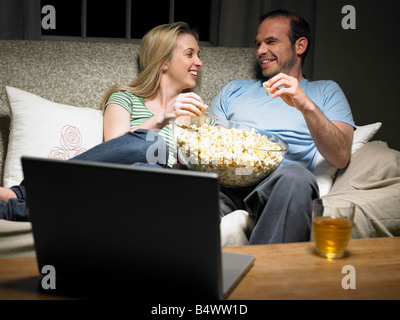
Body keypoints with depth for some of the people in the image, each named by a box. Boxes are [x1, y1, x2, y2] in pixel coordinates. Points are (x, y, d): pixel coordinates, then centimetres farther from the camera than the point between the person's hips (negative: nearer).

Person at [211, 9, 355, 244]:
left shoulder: (325, 91, 22)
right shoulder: (235, 90, 32)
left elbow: (341, 157, 4)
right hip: (224, 183, 2)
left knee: (295, 175, -38)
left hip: (278, 185, -1)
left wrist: (306, 106, -11)